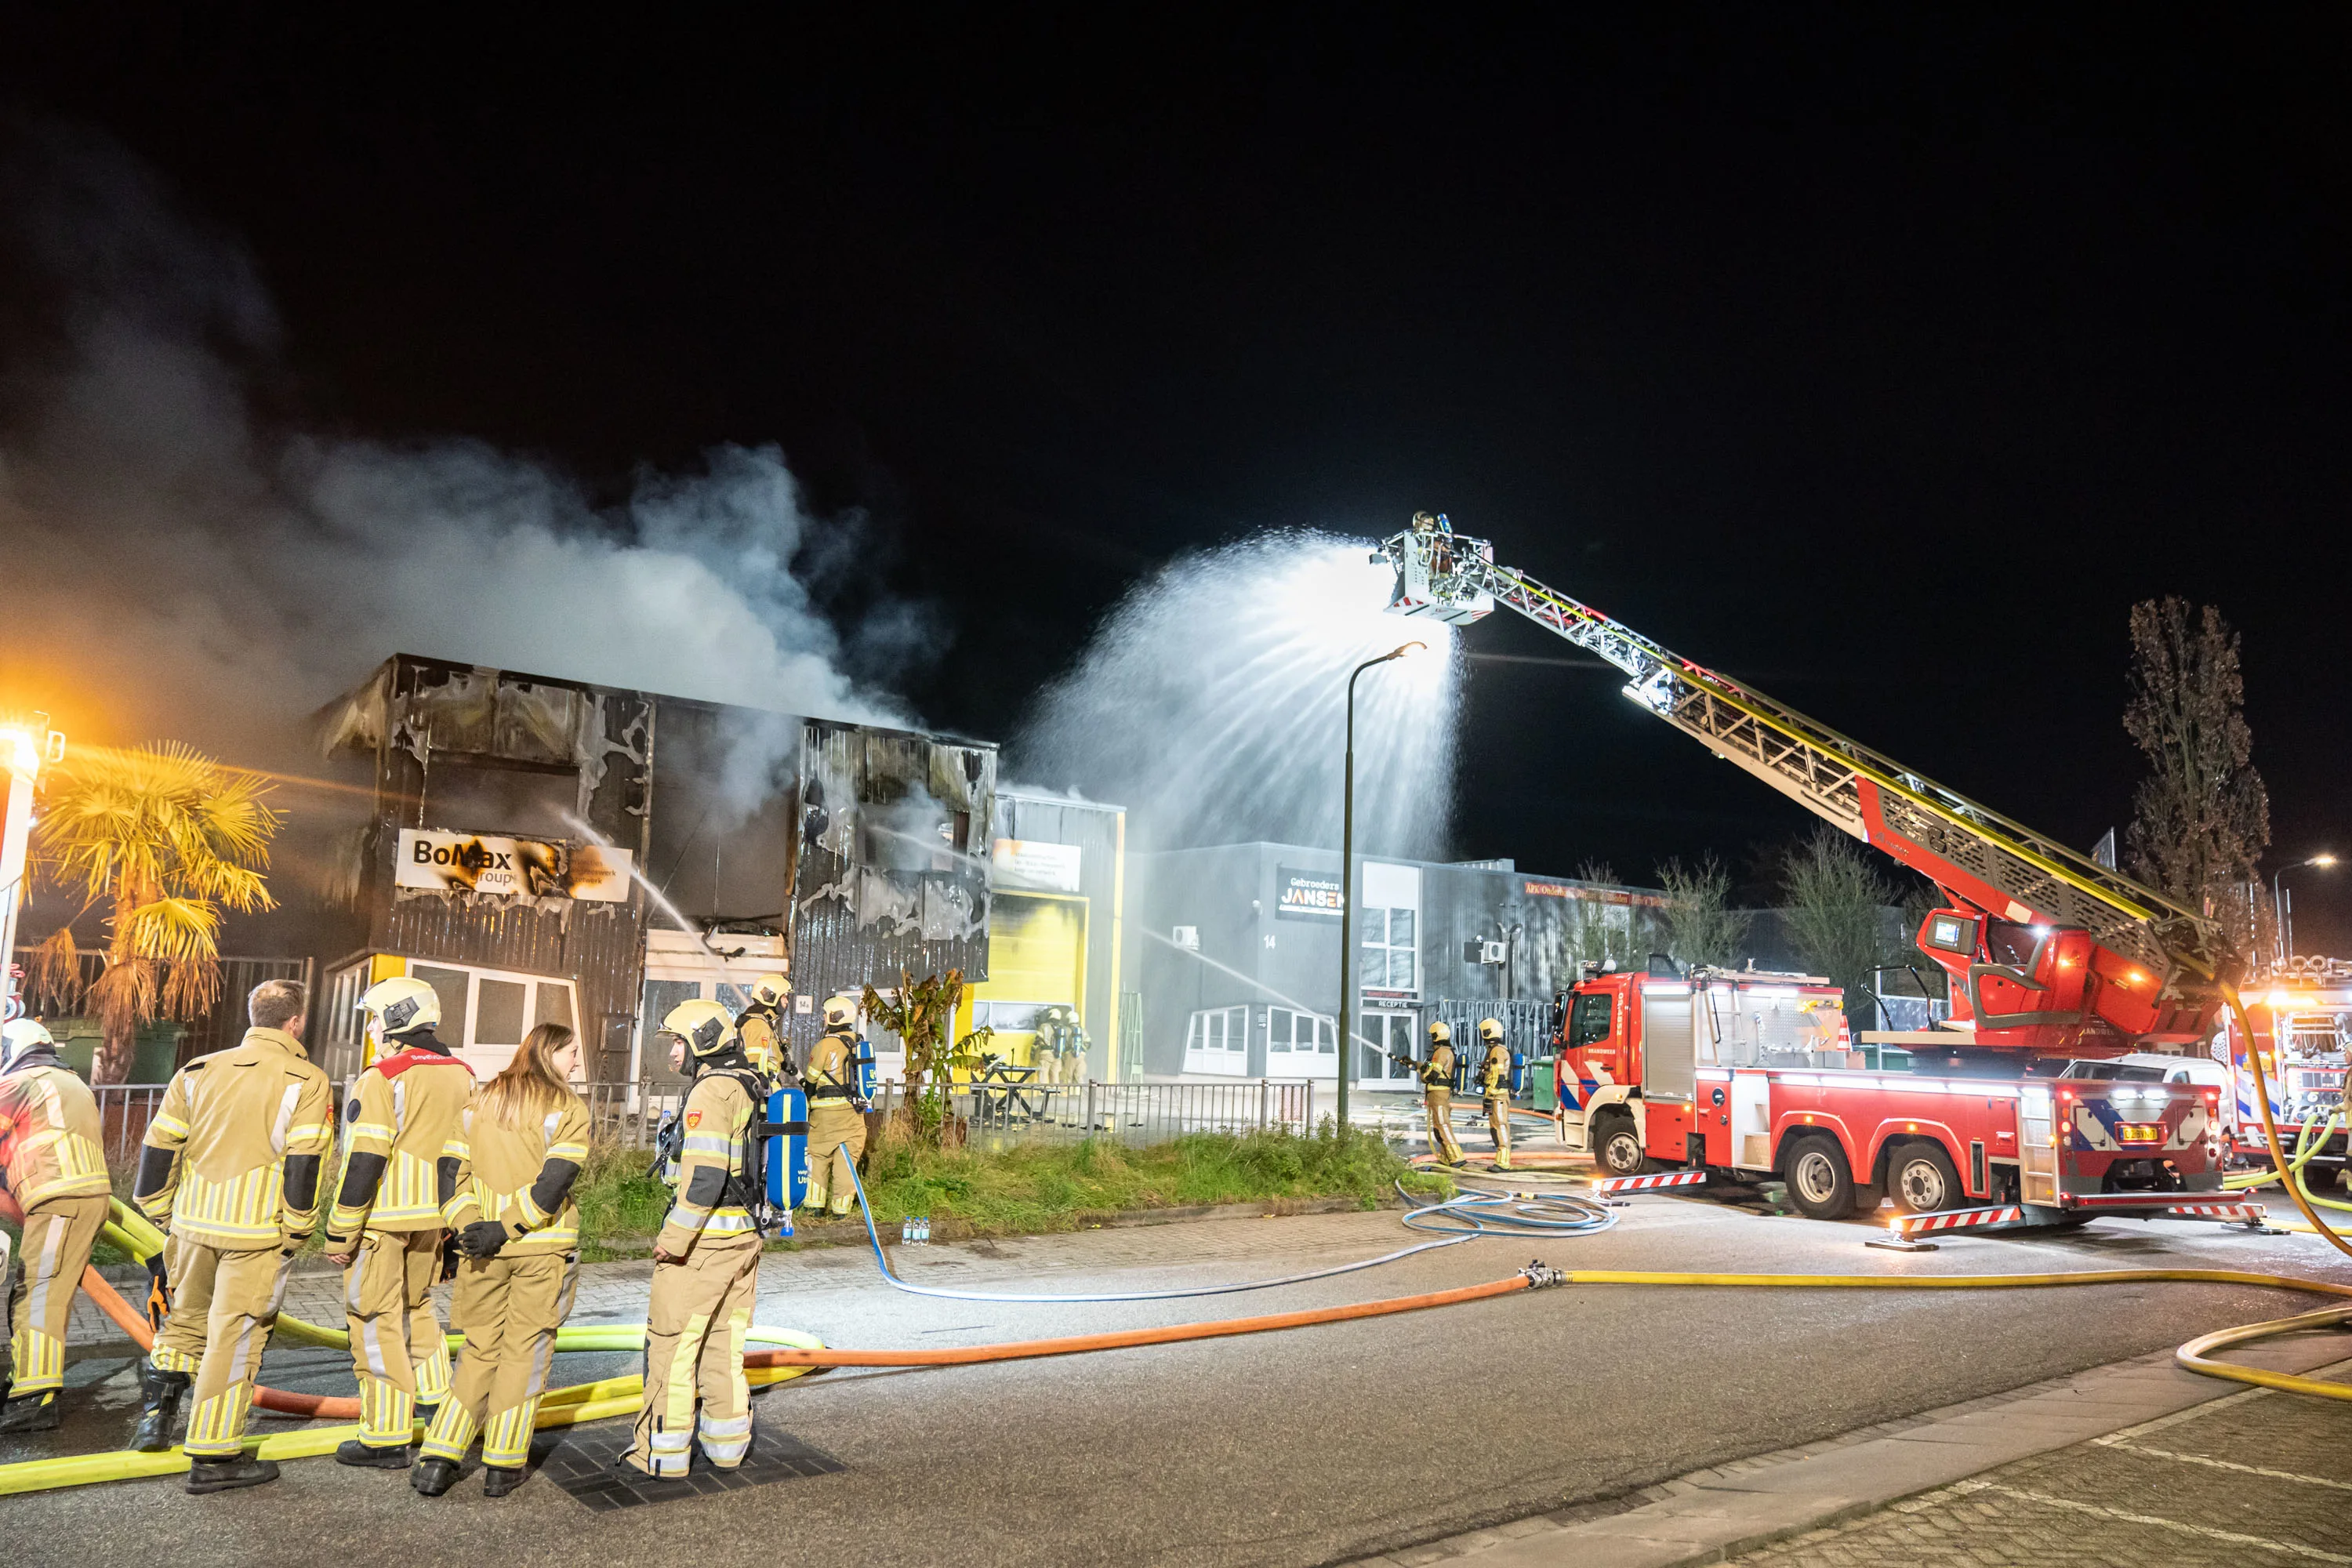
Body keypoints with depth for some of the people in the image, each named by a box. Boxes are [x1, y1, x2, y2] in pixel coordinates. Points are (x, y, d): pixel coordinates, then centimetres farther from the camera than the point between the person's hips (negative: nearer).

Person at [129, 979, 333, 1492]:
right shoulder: (307, 1082, -7)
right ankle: (213, 1457, 9)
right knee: (235, 1338, 3)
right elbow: (304, 1165, -12)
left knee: (186, 1318, 27)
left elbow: (159, 1147, 9)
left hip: (193, 1223, 5)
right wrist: (296, 1232, -2)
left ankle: (156, 1415, 26)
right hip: (257, 1233, -5)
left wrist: (160, 1212, 20)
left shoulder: (198, 1071, 8)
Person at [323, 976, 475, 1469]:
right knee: (416, 1307, 24)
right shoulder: (461, 1077, 8)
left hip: (382, 1220, -7)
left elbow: (363, 1162, -16)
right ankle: (442, 1400, 29)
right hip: (432, 1220, 7)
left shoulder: (383, 1079, -14)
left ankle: (386, 1439, 7)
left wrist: (340, 1233, -10)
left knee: (377, 1321, 2)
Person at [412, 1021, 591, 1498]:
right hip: (544, 1249, -4)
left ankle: (437, 1459, 9)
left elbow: (454, 1171, 5)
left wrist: (467, 1226, -2)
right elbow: (553, 1183, -16)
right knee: (524, 1351, 6)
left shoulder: (480, 1102, 11)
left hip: (484, 1251, 4)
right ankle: (502, 1466, 12)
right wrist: (505, 1228, -12)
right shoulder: (568, 1109, -6)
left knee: (479, 1350, 15)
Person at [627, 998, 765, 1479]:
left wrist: (673, 1239, -20)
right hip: (745, 1237, 9)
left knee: (671, 1342, 2)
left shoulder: (711, 1092, -16)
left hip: (703, 1240, -9)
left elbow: (704, 1175, -25)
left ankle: (663, 1453, 8)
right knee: (724, 1342, 16)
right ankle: (727, 1444, 22)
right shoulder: (754, 1089, 12)